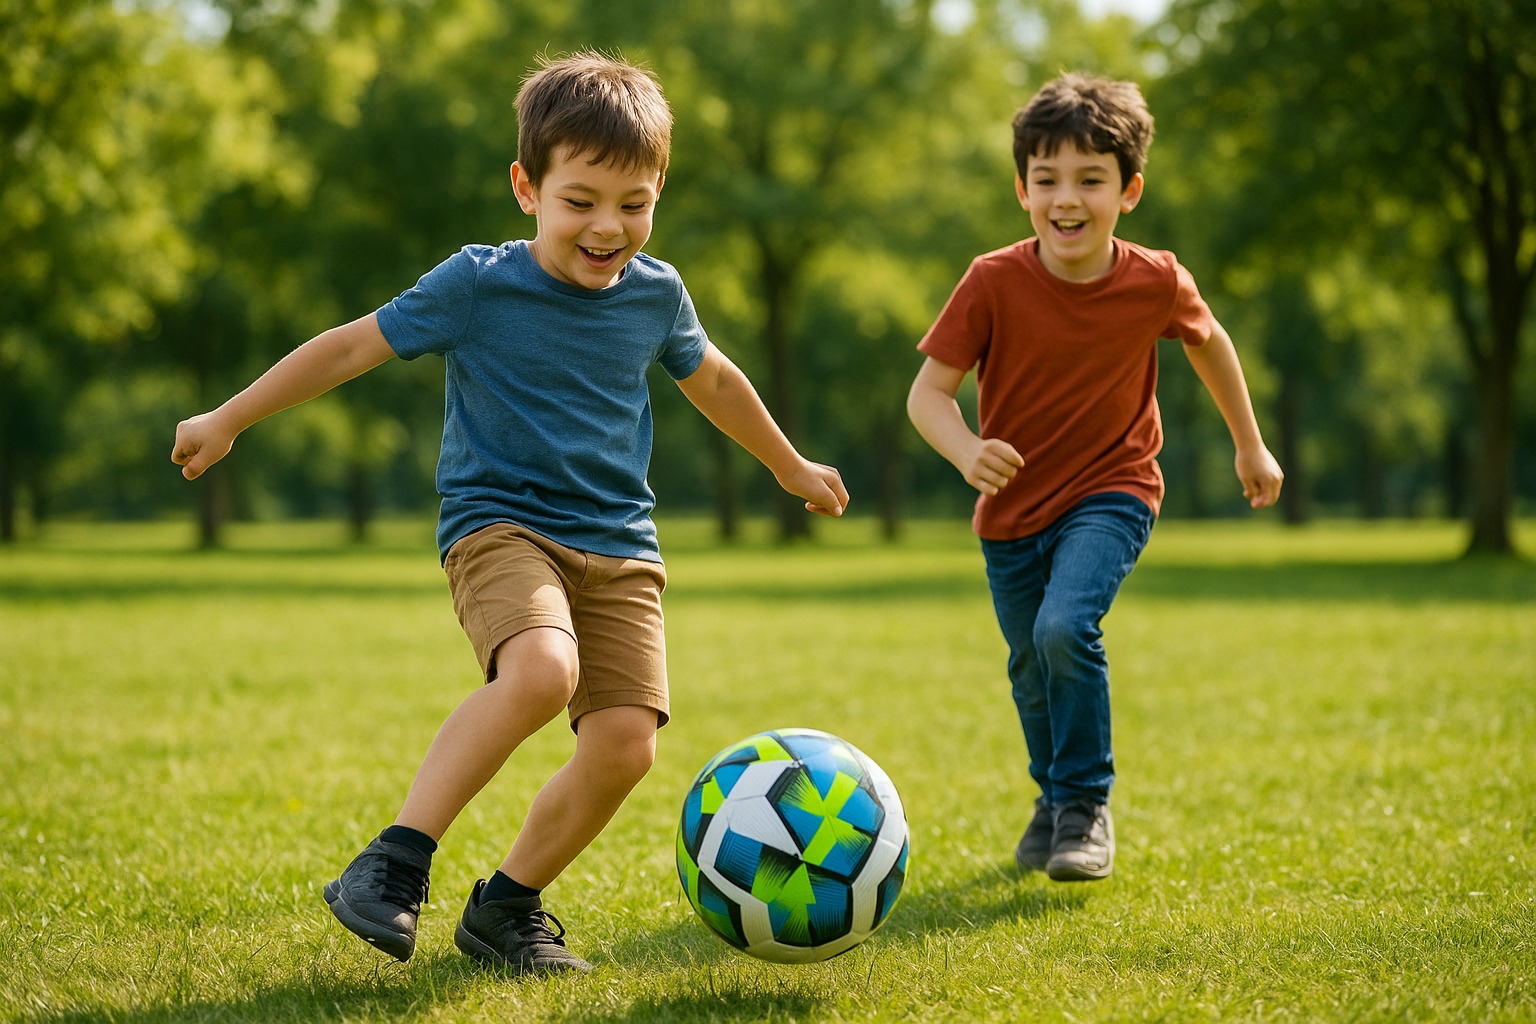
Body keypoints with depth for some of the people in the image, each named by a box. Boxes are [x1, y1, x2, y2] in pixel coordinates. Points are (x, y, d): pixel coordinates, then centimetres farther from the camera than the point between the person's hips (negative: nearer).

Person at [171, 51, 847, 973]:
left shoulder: (656, 294, 5)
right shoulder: (478, 285, -8)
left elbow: (713, 380, 25)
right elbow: (353, 346, 0)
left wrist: (793, 467, 38)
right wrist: (228, 420, 4)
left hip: (619, 545, 5)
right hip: (499, 522, -5)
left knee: (625, 743, -12)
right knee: (541, 669, -34)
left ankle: (507, 906, 10)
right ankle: (395, 864, -24)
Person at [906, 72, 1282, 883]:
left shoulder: (1156, 284, -15)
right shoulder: (993, 283, -19)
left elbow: (1209, 341, 6)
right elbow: (928, 392, -17)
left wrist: (1250, 446, 17)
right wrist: (968, 452, -38)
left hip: (1111, 493, -2)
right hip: (1012, 509, 2)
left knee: (1065, 628, -27)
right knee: (1031, 670, 17)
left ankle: (1087, 807, -9)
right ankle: (1054, 798, 46)